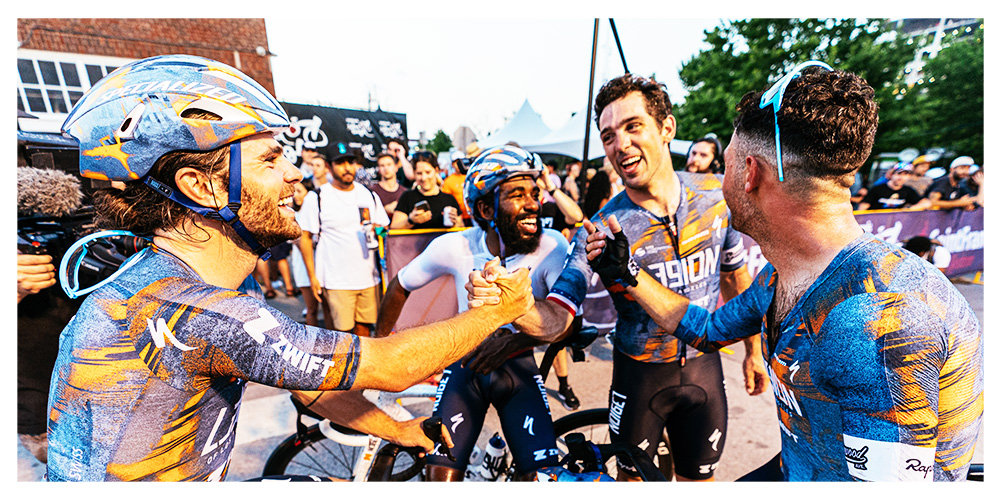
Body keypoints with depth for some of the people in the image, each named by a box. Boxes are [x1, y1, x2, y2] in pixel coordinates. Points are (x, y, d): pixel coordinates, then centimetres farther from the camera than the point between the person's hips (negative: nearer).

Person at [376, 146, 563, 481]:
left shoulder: (552, 246, -19)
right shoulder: (454, 247, -16)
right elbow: (400, 286, 0)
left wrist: (516, 337, -46)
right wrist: (379, 346, 5)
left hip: (518, 369, 0)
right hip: (465, 365, 0)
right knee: (440, 475, -6)